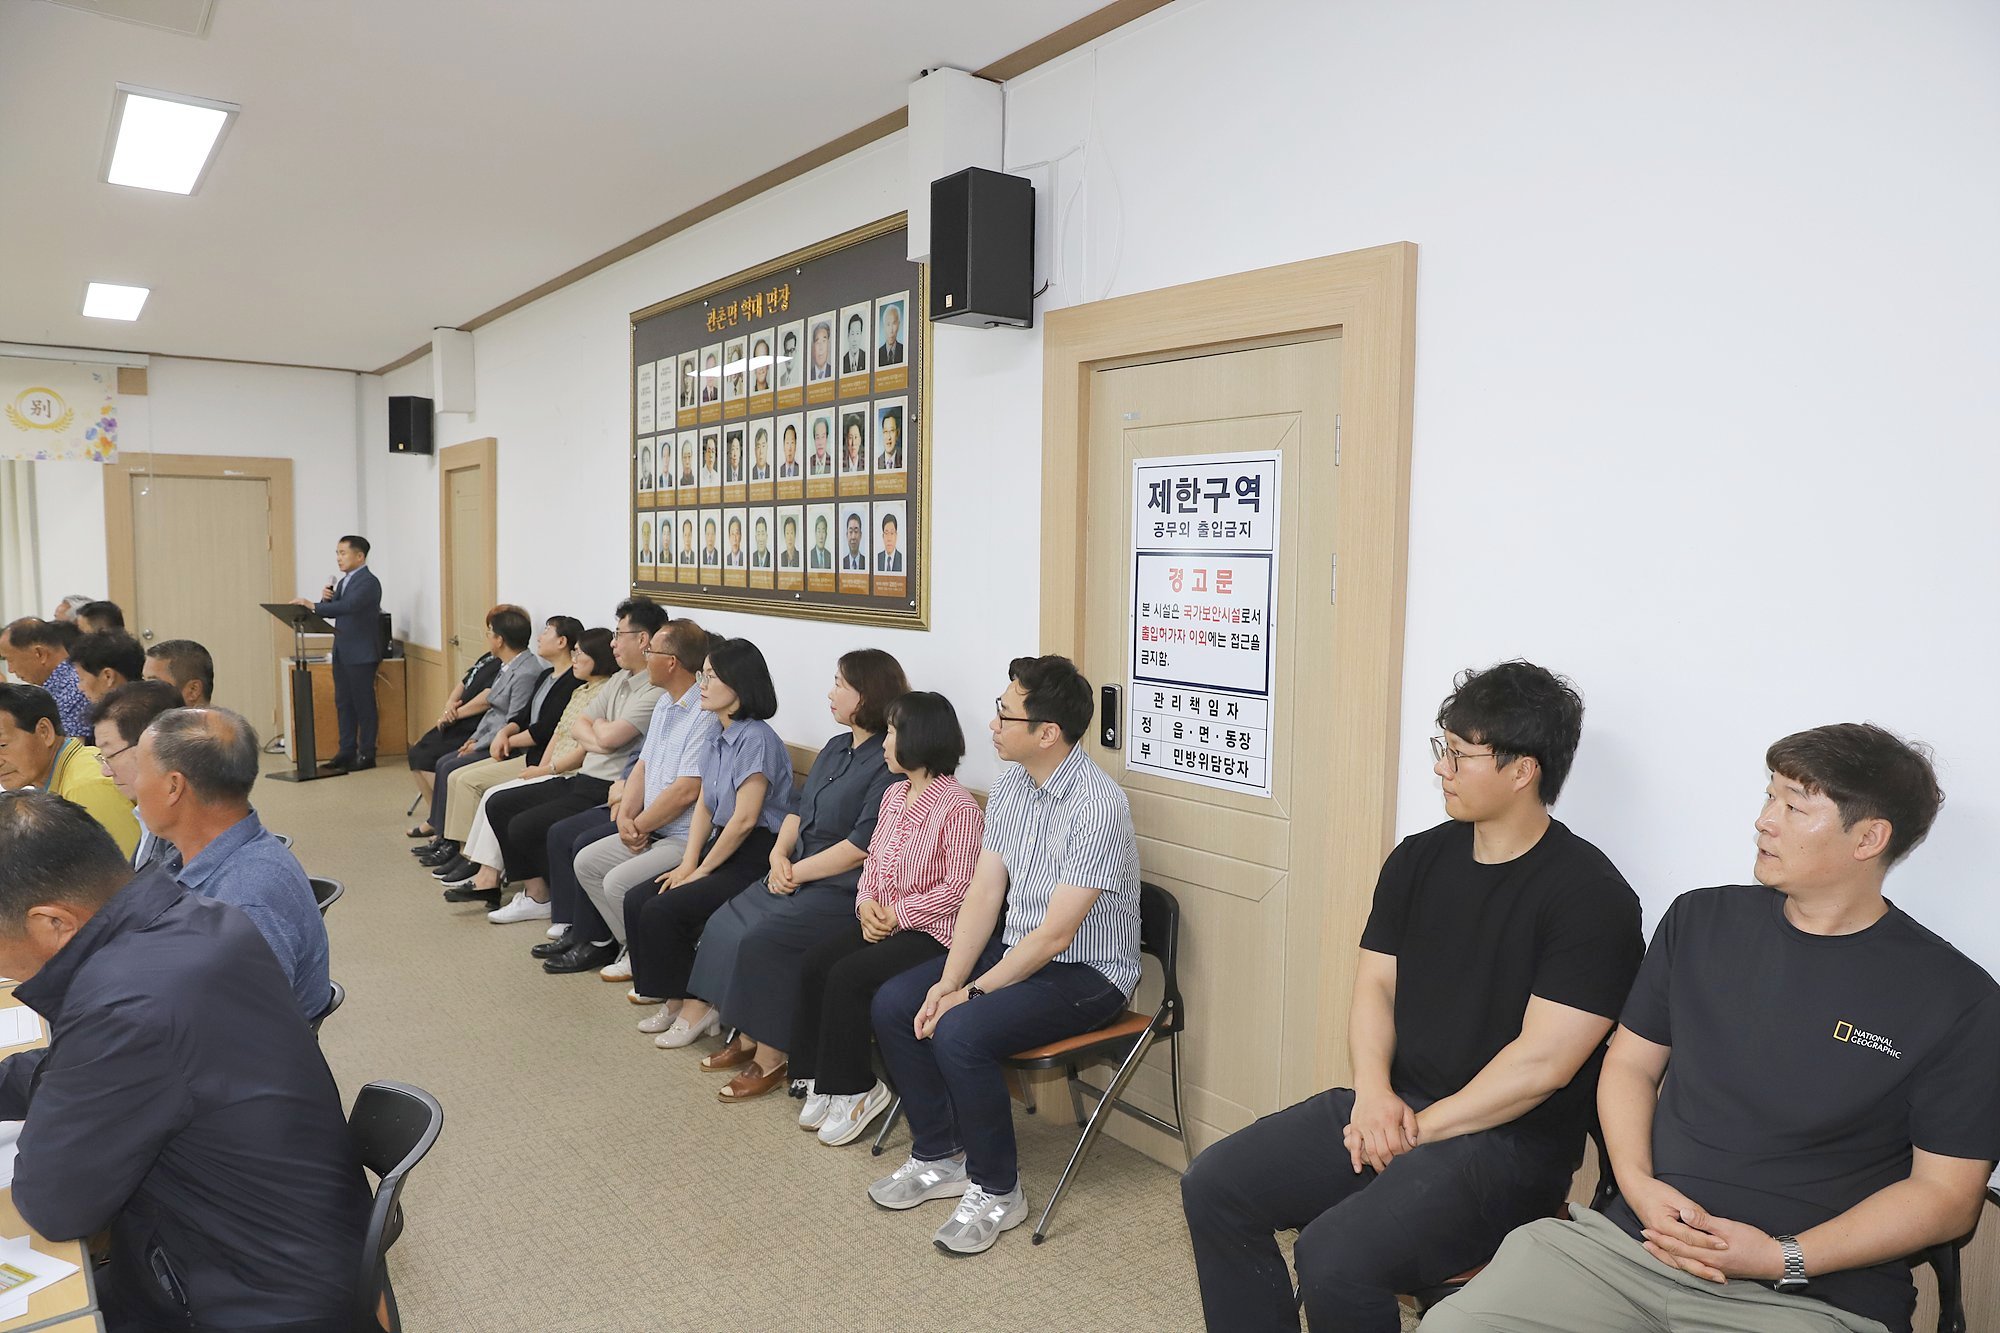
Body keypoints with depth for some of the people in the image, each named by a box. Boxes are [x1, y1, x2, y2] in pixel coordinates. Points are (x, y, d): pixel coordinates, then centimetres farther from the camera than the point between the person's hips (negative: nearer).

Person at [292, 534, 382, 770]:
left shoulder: (369, 582, -12)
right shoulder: (343, 582, 16)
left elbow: (349, 606, -27)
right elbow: (332, 611, 15)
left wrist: (313, 605, -30)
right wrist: (326, 598, -4)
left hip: (361, 653, -9)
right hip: (342, 652, 9)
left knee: (364, 704, -3)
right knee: (343, 703, 12)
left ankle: (367, 754, 3)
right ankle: (347, 751, 19)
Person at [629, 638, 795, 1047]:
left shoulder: (756, 739, -17)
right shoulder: (717, 737, 12)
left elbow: (744, 819, -19)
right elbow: (705, 807, 14)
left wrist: (703, 870, -10)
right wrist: (688, 863, 2)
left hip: (755, 856, -9)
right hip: (722, 847, 9)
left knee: (662, 910, -18)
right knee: (637, 900, -3)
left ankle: (696, 1007, -1)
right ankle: (674, 998, 6)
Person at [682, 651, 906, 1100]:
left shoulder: (889, 764, -16)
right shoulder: (835, 749, 14)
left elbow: (862, 847, -20)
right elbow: (799, 811, 18)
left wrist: (797, 872, -15)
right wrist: (780, 853, -1)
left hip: (843, 890, -9)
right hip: (796, 875, 9)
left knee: (763, 938, -22)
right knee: (724, 925, -2)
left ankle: (770, 1059, -7)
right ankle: (746, 1038, 7)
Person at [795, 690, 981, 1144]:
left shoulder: (959, 809, -17)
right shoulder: (894, 795, 10)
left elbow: (958, 888, -19)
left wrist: (896, 914, -17)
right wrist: (866, 902, -2)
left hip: (930, 932, -8)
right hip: (879, 919, 8)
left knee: (846, 977, -23)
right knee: (810, 966, -11)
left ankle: (854, 1089, -3)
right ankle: (821, 1078, 1)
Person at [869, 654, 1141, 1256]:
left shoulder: (1098, 806, -26)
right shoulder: (1011, 784, -1)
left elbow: (1055, 935, -24)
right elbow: (983, 894, 1)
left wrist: (973, 993, -19)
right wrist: (948, 980, -10)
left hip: (1087, 972, -8)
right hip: (1015, 947, 8)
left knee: (959, 1033, -27)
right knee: (892, 1003, -2)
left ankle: (996, 1190, -3)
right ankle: (938, 1158, 15)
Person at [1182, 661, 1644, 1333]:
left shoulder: (1590, 895, -14)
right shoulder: (1419, 858, 7)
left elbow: (1542, 1061, -19)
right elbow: (1375, 983, 9)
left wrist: (1420, 1128, -14)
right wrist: (1374, 1092, -8)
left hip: (1509, 1142, -7)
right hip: (1389, 1104, 7)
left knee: (1335, 1257, -28)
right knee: (1214, 1187, -3)